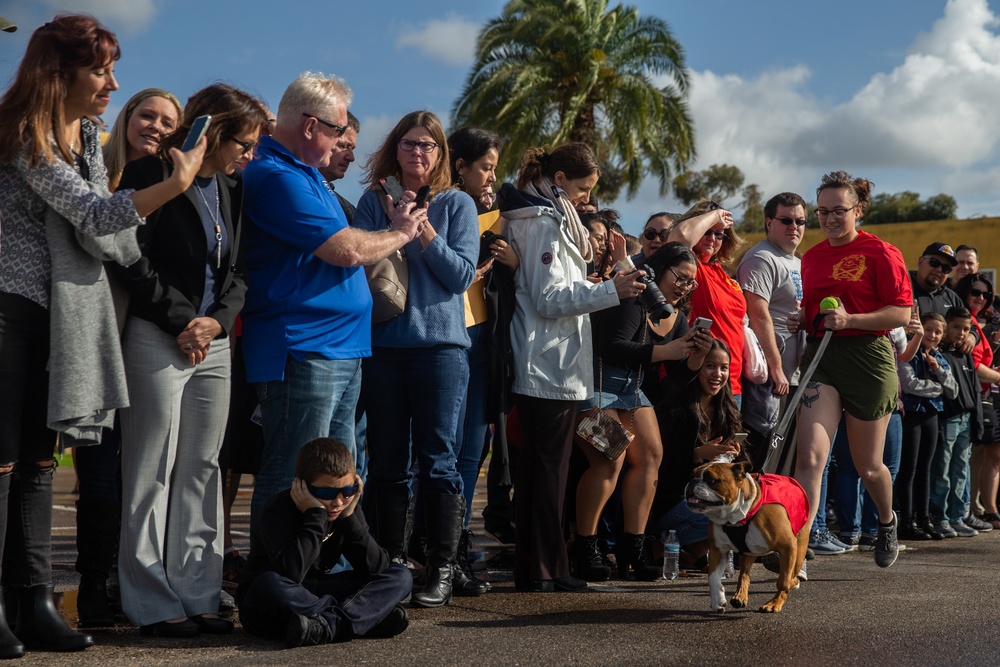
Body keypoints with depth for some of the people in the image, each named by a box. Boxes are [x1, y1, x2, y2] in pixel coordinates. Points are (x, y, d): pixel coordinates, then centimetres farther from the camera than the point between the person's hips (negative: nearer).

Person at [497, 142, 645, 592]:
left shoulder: (547, 217, 20)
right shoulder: (544, 222, -12)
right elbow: (549, 298, -18)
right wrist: (611, 290, -21)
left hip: (546, 365, 10)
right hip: (551, 367, -10)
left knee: (538, 465, 12)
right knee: (549, 466, -6)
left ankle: (532, 568, 17)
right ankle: (545, 570, -1)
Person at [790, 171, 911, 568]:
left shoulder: (880, 253, -4)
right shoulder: (811, 258, 13)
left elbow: (902, 313, -9)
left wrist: (850, 320, -20)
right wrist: (803, 321, 4)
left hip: (868, 359, -3)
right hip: (820, 357, 3)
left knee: (868, 467, 11)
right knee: (810, 454, -16)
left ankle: (887, 521, 44)